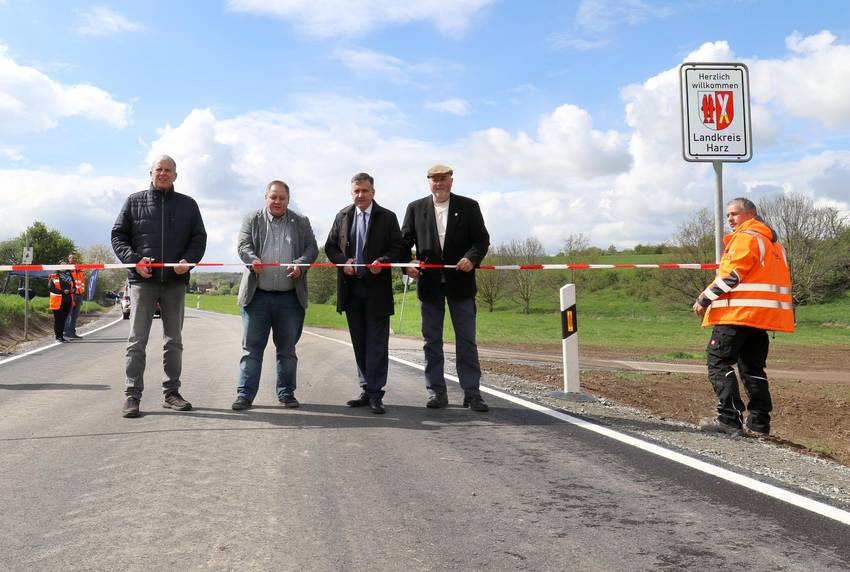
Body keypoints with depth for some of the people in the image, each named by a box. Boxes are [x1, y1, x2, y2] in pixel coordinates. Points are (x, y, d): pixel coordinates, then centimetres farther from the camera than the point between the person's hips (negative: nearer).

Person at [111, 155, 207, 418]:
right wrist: (133, 260, -11)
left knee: (174, 340, 8)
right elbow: (118, 235, 6)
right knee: (137, 339, -3)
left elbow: (199, 238, 10)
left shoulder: (188, 204, 11)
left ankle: (171, 392, 17)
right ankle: (132, 395, 1)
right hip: (142, 280, -2)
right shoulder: (134, 201, 8)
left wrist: (188, 260, -10)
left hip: (175, 280, 2)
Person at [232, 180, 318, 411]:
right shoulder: (252, 220, 9)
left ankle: (286, 393, 17)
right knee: (252, 347, 1)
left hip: (291, 298, 1)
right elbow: (243, 245, -1)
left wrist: (301, 264, -15)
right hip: (257, 296, -1)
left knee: (287, 349, 8)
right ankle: (245, 394, 6)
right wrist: (253, 261, -22)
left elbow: (312, 248, 5)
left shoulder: (301, 223, 12)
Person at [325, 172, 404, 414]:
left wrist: (383, 261, -19)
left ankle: (375, 394, 1)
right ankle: (366, 390, 18)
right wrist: (343, 262, -7)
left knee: (377, 343, -3)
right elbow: (330, 247, 12)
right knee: (359, 344, 10)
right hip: (351, 288, 4)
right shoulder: (342, 217, 11)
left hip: (377, 288, -3)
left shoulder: (387, 217, 2)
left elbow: (398, 247, -1)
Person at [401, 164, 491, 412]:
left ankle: (472, 393, 6)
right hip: (429, 282, 2)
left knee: (466, 340, 1)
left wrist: (472, 258, -17)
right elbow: (405, 241, 7)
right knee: (432, 340, 6)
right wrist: (406, 265, -11)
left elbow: (482, 239, 2)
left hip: (460, 281, -1)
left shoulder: (468, 206, 5)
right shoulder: (415, 208, 8)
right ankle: (436, 392, 14)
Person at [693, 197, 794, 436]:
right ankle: (760, 422, 13)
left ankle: (730, 418, -14)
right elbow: (780, 278, 23)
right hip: (765, 316, 9)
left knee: (718, 361, -7)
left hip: (739, 312, -9)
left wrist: (704, 299, -11)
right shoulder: (772, 241, 23)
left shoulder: (745, 237, -7)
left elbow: (731, 275, -15)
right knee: (753, 367, 13)